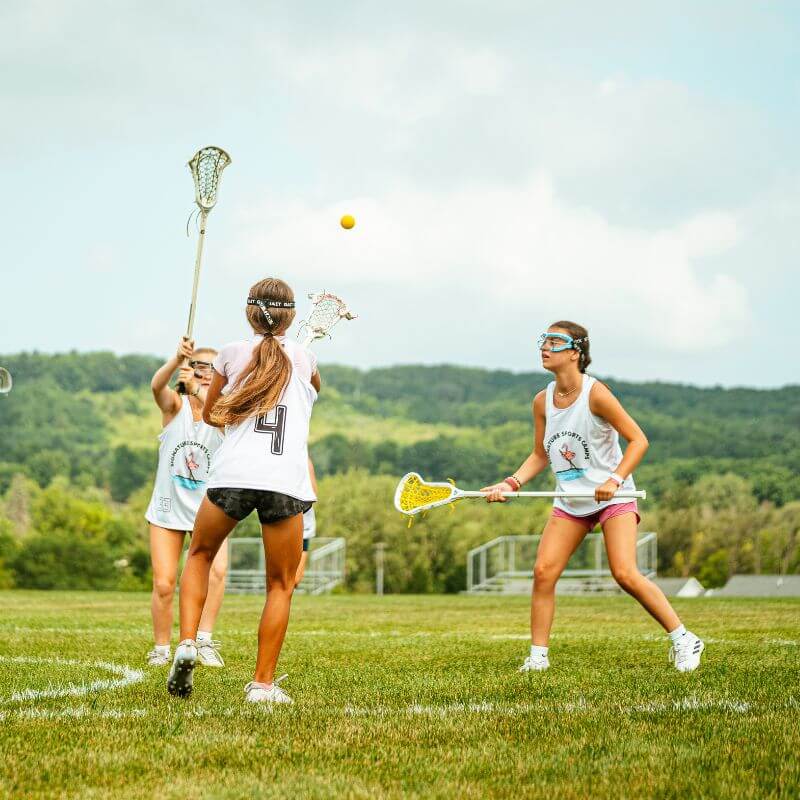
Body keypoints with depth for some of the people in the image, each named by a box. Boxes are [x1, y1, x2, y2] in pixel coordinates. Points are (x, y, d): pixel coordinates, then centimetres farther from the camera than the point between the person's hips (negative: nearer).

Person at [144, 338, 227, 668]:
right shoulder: (175, 406, -6)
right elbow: (157, 385, -29)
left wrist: (200, 391, -52)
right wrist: (177, 359, -50)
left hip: (208, 509, 0)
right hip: (168, 508, 0)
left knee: (217, 569, -24)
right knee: (163, 585, -2)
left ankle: (203, 640, -13)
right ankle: (161, 649, 18)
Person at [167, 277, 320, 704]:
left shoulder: (232, 353, 14)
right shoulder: (304, 357, 16)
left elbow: (209, 413, 29)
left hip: (233, 473, 1)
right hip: (287, 481, 0)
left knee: (200, 554, 25)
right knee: (281, 585, 12)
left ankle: (186, 642, 6)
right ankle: (263, 683, 7)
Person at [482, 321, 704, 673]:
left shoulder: (595, 394, -16)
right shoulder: (542, 401, 2)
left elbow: (638, 440, -14)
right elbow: (540, 455, 13)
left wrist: (615, 479, -25)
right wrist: (512, 483, -2)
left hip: (613, 498, -5)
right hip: (569, 502, 6)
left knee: (625, 574, -17)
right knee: (543, 571, -8)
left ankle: (683, 640, -3)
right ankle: (538, 656, 2)